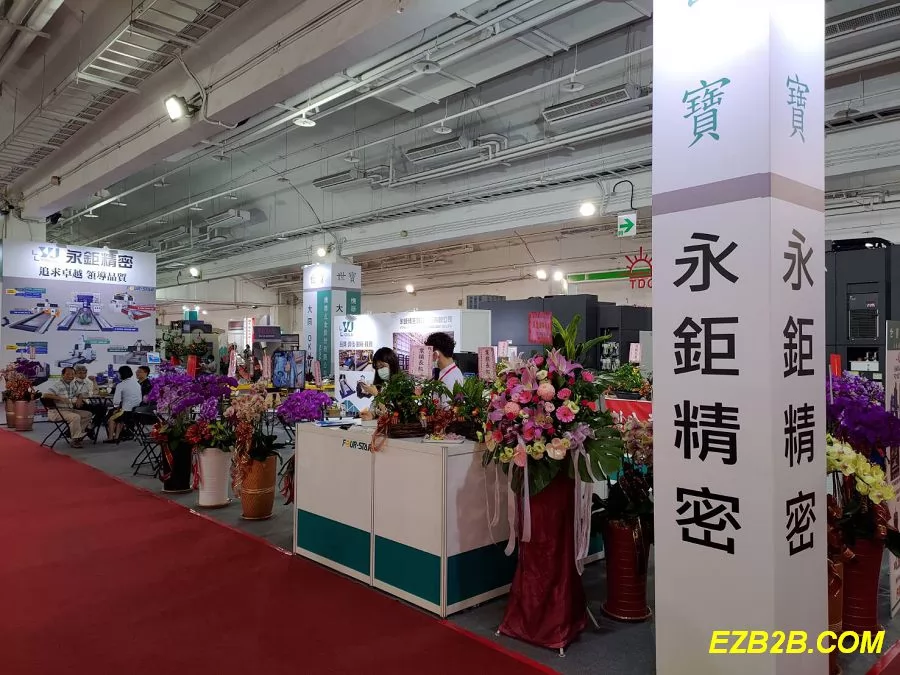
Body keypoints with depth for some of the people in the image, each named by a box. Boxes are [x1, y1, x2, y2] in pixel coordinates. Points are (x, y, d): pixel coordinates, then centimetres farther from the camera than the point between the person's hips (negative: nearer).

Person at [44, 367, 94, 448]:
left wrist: (79, 399, 2)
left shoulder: (73, 384, 12)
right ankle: (75, 440, -20)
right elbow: (46, 395, -25)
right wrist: (60, 398, -34)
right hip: (57, 411, -9)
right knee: (75, 417, -32)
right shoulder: (57, 385, -13)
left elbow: (78, 394, 26)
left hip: (70, 410, 9)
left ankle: (75, 434, -1)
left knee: (88, 414, 1)